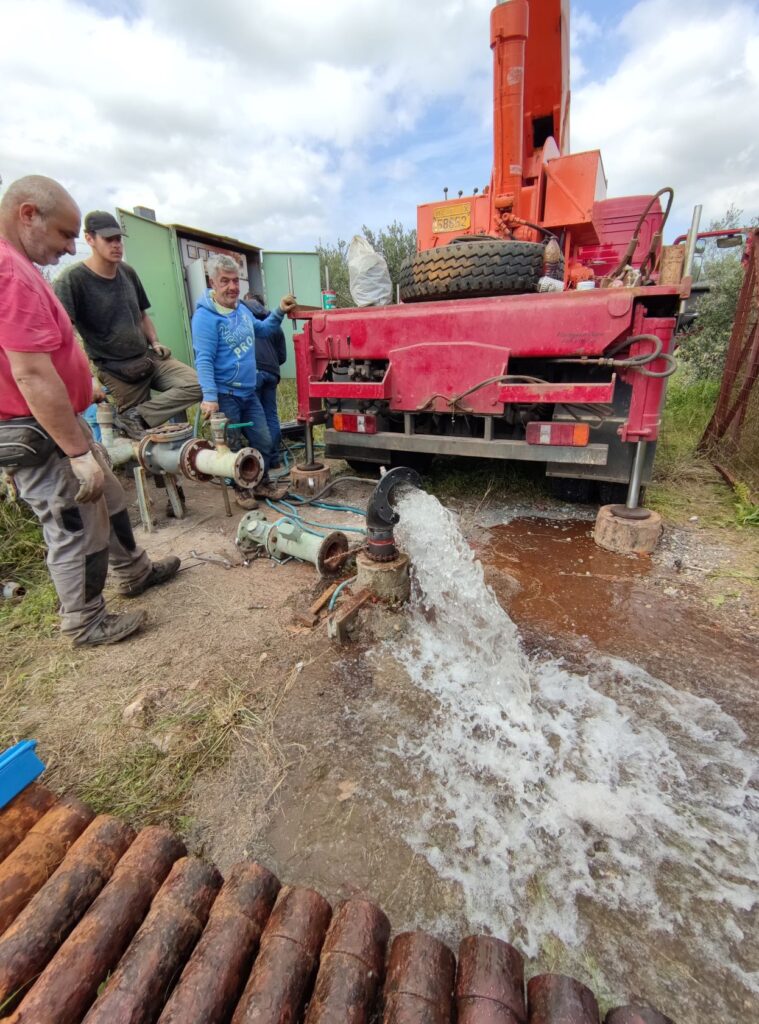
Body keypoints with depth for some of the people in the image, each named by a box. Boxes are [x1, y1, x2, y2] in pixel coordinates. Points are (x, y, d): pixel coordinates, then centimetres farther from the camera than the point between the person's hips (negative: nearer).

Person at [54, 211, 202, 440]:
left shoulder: (128, 273, 9)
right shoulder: (73, 279, -12)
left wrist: (155, 342, 5)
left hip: (148, 358, 6)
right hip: (116, 371, -6)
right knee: (141, 437, -10)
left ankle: (136, 417, -13)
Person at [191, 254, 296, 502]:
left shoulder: (241, 308, 9)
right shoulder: (205, 316, -15)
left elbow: (262, 330, 27)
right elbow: (204, 360, -21)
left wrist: (279, 312, 11)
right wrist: (210, 397, -30)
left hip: (248, 391, 8)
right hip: (224, 395, -7)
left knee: (264, 441, 12)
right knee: (230, 447, 5)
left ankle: (262, 482, 30)